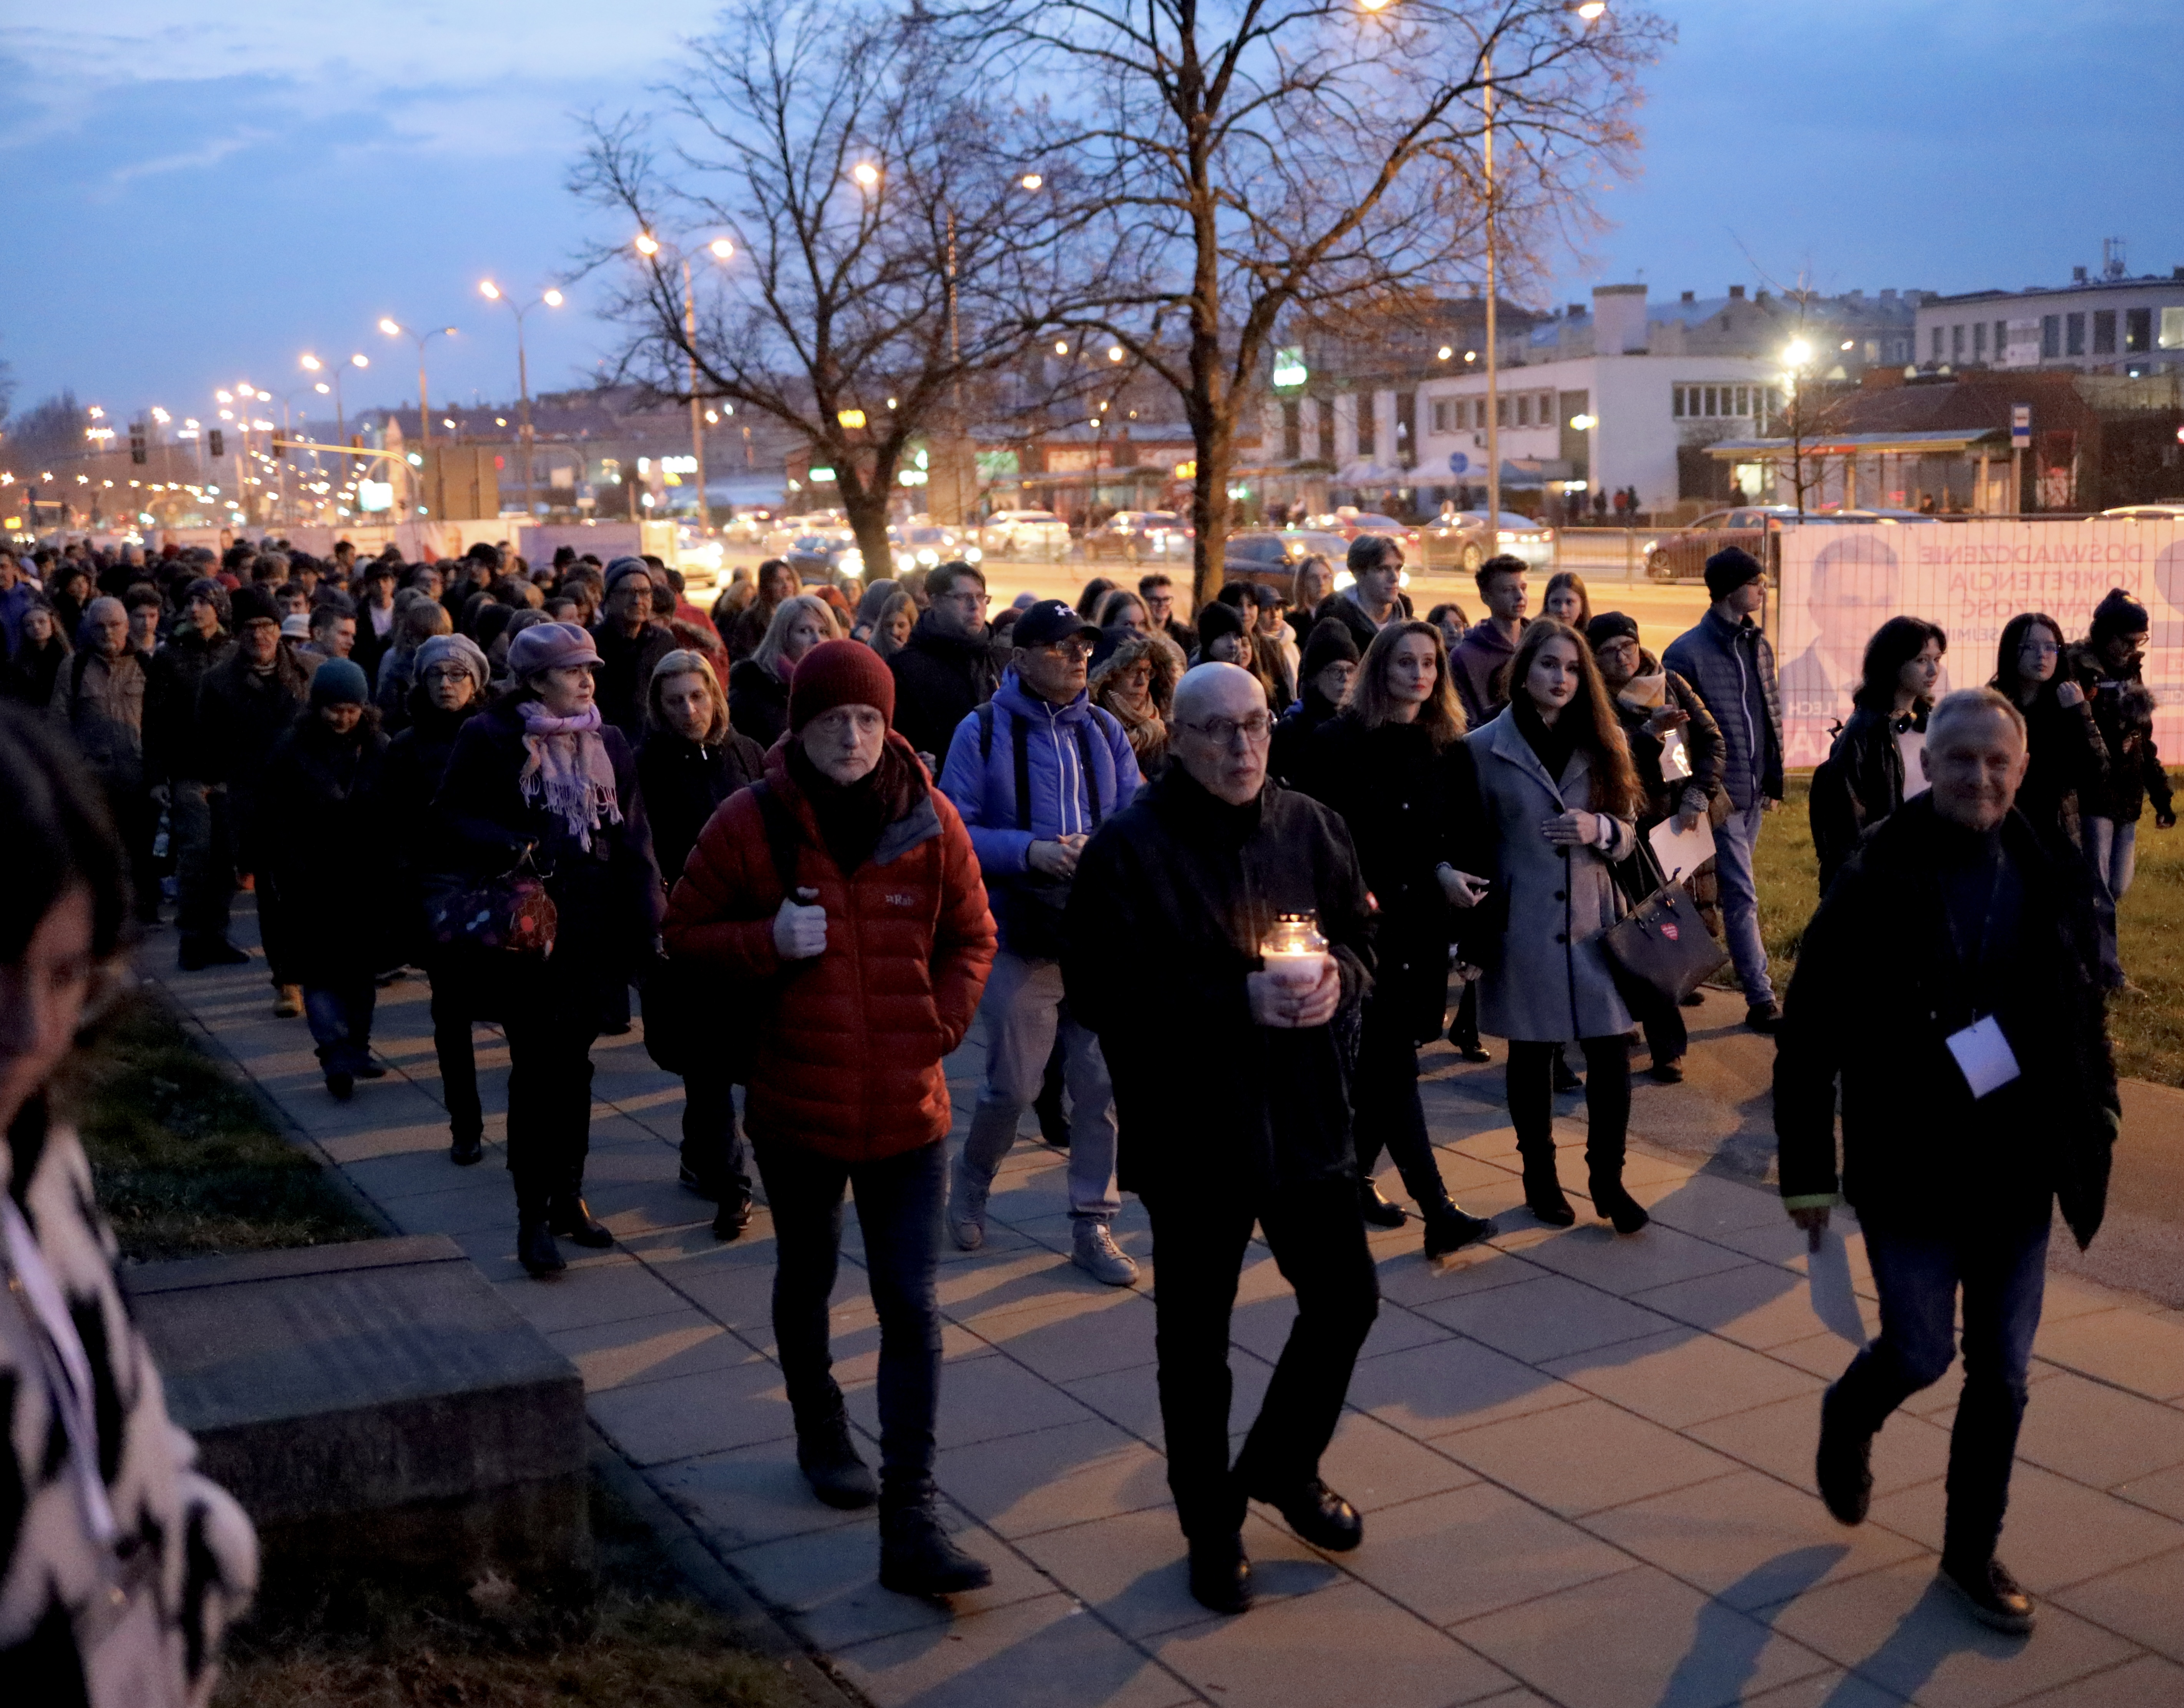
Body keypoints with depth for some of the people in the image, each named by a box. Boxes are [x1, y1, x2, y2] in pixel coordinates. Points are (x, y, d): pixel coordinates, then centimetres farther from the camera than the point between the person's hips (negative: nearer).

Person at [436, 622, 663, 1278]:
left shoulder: (608, 743, 10)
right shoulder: (490, 738, -3)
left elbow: (634, 836, 9)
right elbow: (456, 819, -5)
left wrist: (645, 920, 0)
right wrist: (511, 850, -23)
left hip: (595, 929, 4)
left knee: (573, 1064, 13)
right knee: (536, 1069, -2)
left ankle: (568, 1198, 26)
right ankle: (533, 1217, 7)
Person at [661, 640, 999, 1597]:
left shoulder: (928, 821, -3)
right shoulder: (751, 823, -7)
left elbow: (970, 936, 8)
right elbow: (686, 932, -1)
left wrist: (942, 1023, -5)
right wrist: (767, 942, -19)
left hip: (907, 1109, 0)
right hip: (796, 1101, 0)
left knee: (911, 1309, -4)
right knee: (807, 1279, 21)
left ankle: (910, 1526, -1)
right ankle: (821, 1436, 46)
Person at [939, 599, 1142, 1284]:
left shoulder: (1104, 730, 8)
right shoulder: (982, 733, -4)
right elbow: (954, 833, -8)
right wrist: (1031, 852, -20)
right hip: (1023, 938, -3)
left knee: (1102, 1086, 3)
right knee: (1012, 1086, 3)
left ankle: (1092, 1225, 16)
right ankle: (971, 1182, 32)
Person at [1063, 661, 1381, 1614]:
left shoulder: (1308, 827, 2)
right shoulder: (1128, 849, -13)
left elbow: (1361, 931, 12)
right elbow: (1102, 994, -18)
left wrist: (1337, 974, -12)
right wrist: (1238, 1002, -24)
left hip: (1304, 1113, 5)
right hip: (1189, 1126, -4)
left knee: (1346, 1299, 15)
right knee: (1194, 1338, 10)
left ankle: (1282, 1467, 41)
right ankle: (1211, 1529, 30)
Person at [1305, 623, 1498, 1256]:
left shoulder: (1450, 750, 8)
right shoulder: (1338, 742, -5)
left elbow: (1465, 835, 9)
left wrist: (1447, 873, -10)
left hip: (1422, 927, 5)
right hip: (1362, 924, -5)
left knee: (1379, 1060, 11)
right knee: (1391, 1063, -8)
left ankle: (1357, 1177, 27)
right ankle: (1437, 1211, -11)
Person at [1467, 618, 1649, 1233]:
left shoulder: (1603, 743, 7)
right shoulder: (1485, 748, -4)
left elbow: (1629, 831, 10)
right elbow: (1472, 843, -1)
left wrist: (1599, 830, -13)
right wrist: (1478, 929, -6)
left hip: (1595, 921, 3)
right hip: (1523, 925, -2)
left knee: (1611, 1052, -2)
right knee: (1531, 1056, 9)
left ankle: (1607, 1176, 14)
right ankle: (1540, 1174, 25)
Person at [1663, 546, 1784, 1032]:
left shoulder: (1758, 646, 11)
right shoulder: (1687, 652, -11)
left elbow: (1771, 718, 17)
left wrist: (1774, 781, 14)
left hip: (1755, 793, 7)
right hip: (1721, 793, -7)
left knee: (1735, 893, 15)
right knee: (1742, 897, -6)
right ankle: (1761, 999, -1)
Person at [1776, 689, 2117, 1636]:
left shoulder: (2055, 883, -2)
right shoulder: (1873, 888, -12)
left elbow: (2086, 1017, 8)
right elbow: (1807, 1038, -9)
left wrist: (2094, 1133, 3)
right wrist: (1808, 1171, -9)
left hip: (2020, 1175, 3)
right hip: (1909, 1173, -3)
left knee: (2002, 1374, 10)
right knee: (1920, 1353, 4)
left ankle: (1973, 1551, 28)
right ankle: (1850, 1416, 39)